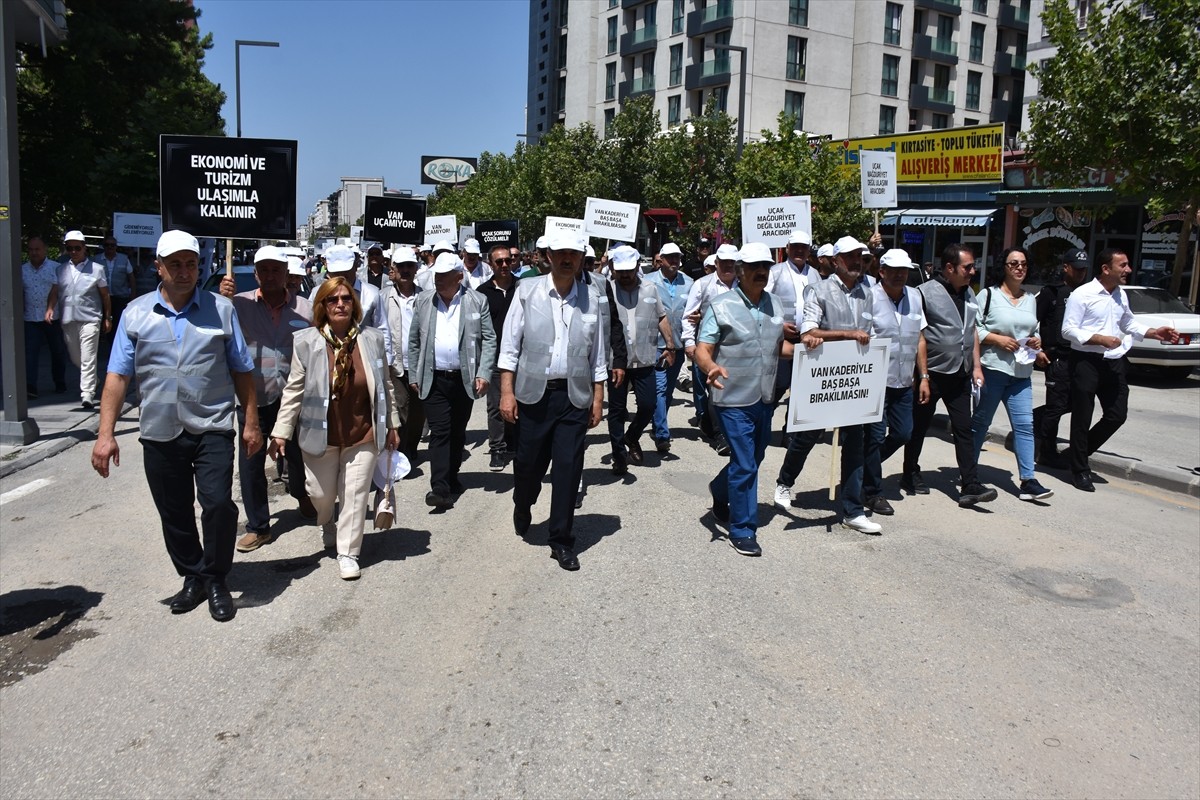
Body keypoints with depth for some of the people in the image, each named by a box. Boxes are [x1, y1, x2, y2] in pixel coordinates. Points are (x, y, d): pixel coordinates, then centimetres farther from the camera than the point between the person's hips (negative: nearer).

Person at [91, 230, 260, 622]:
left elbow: (242, 371, 5)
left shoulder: (221, 309, 3)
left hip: (212, 428, -2)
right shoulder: (136, 313, 5)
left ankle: (215, 580, 6)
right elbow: (117, 375, 2)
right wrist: (105, 433, -5)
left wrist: (251, 422, 2)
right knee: (174, 514, 11)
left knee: (217, 502, -14)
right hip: (159, 433, 2)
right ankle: (192, 577, 31)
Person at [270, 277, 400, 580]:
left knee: (355, 495, 4)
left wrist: (391, 425, 8)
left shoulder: (372, 339, -3)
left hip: (363, 435, 1)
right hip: (320, 434, 0)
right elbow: (294, 390, -5)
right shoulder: (306, 342, -9)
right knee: (321, 493, 14)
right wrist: (281, 432, -5)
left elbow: (385, 387, 5)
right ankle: (327, 524, 49)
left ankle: (348, 553, 20)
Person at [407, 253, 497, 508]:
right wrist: (413, 375, 7)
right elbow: (414, 341, 10)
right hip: (434, 380, 0)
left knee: (457, 432, 12)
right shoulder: (424, 300, 4)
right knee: (440, 432, -6)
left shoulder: (477, 301, -1)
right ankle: (440, 488, -8)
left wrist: (484, 373, -10)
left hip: (465, 379, 0)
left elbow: (489, 340, -1)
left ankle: (451, 477, 28)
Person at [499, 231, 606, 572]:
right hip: (533, 393, -1)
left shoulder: (590, 300, 5)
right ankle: (522, 509, 43)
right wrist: (507, 391, -6)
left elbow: (597, 356, 10)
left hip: (574, 396, 1)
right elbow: (510, 345, -1)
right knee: (528, 463, 9)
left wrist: (598, 398, 7)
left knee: (568, 468, 1)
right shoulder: (527, 290, -1)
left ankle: (562, 542, 14)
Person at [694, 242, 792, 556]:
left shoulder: (774, 305, 10)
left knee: (753, 460, 20)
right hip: (735, 400, -7)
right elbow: (702, 349, -13)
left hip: (765, 399, 7)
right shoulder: (721, 306, -10)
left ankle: (720, 489, 48)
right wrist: (711, 367, -35)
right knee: (745, 466, -5)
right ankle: (742, 531, 9)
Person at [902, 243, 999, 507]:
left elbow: (972, 331, 19)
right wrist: (923, 377, -16)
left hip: (960, 375, 6)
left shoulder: (969, 294, 11)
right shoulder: (926, 293, -10)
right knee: (919, 427, 8)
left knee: (964, 430, 2)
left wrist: (976, 366, 11)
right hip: (932, 374, -6)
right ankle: (910, 474, 24)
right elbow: (920, 338, -13)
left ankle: (971, 486, 2)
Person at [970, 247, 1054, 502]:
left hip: (1021, 373, 5)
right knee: (980, 422, 4)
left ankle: (1028, 481, 0)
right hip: (993, 369, -5)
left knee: (1025, 425, -1)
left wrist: (1037, 341, 4)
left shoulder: (1030, 300, 16)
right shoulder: (989, 295, -2)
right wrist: (997, 339, -18)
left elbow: (1034, 331, 25)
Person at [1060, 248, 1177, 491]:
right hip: (1087, 362, -7)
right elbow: (1068, 330, -13)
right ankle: (1080, 470, 14)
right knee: (1082, 418, 1)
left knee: (1116, 416, 7)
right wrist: (1100, 339, -22)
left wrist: (1155, 333, 11)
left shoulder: (1121, 295, 13)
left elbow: (1129, 324, 25)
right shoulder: (1082, 295, -10)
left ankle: (1075, 454, 25)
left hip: (1114, 362, 7)